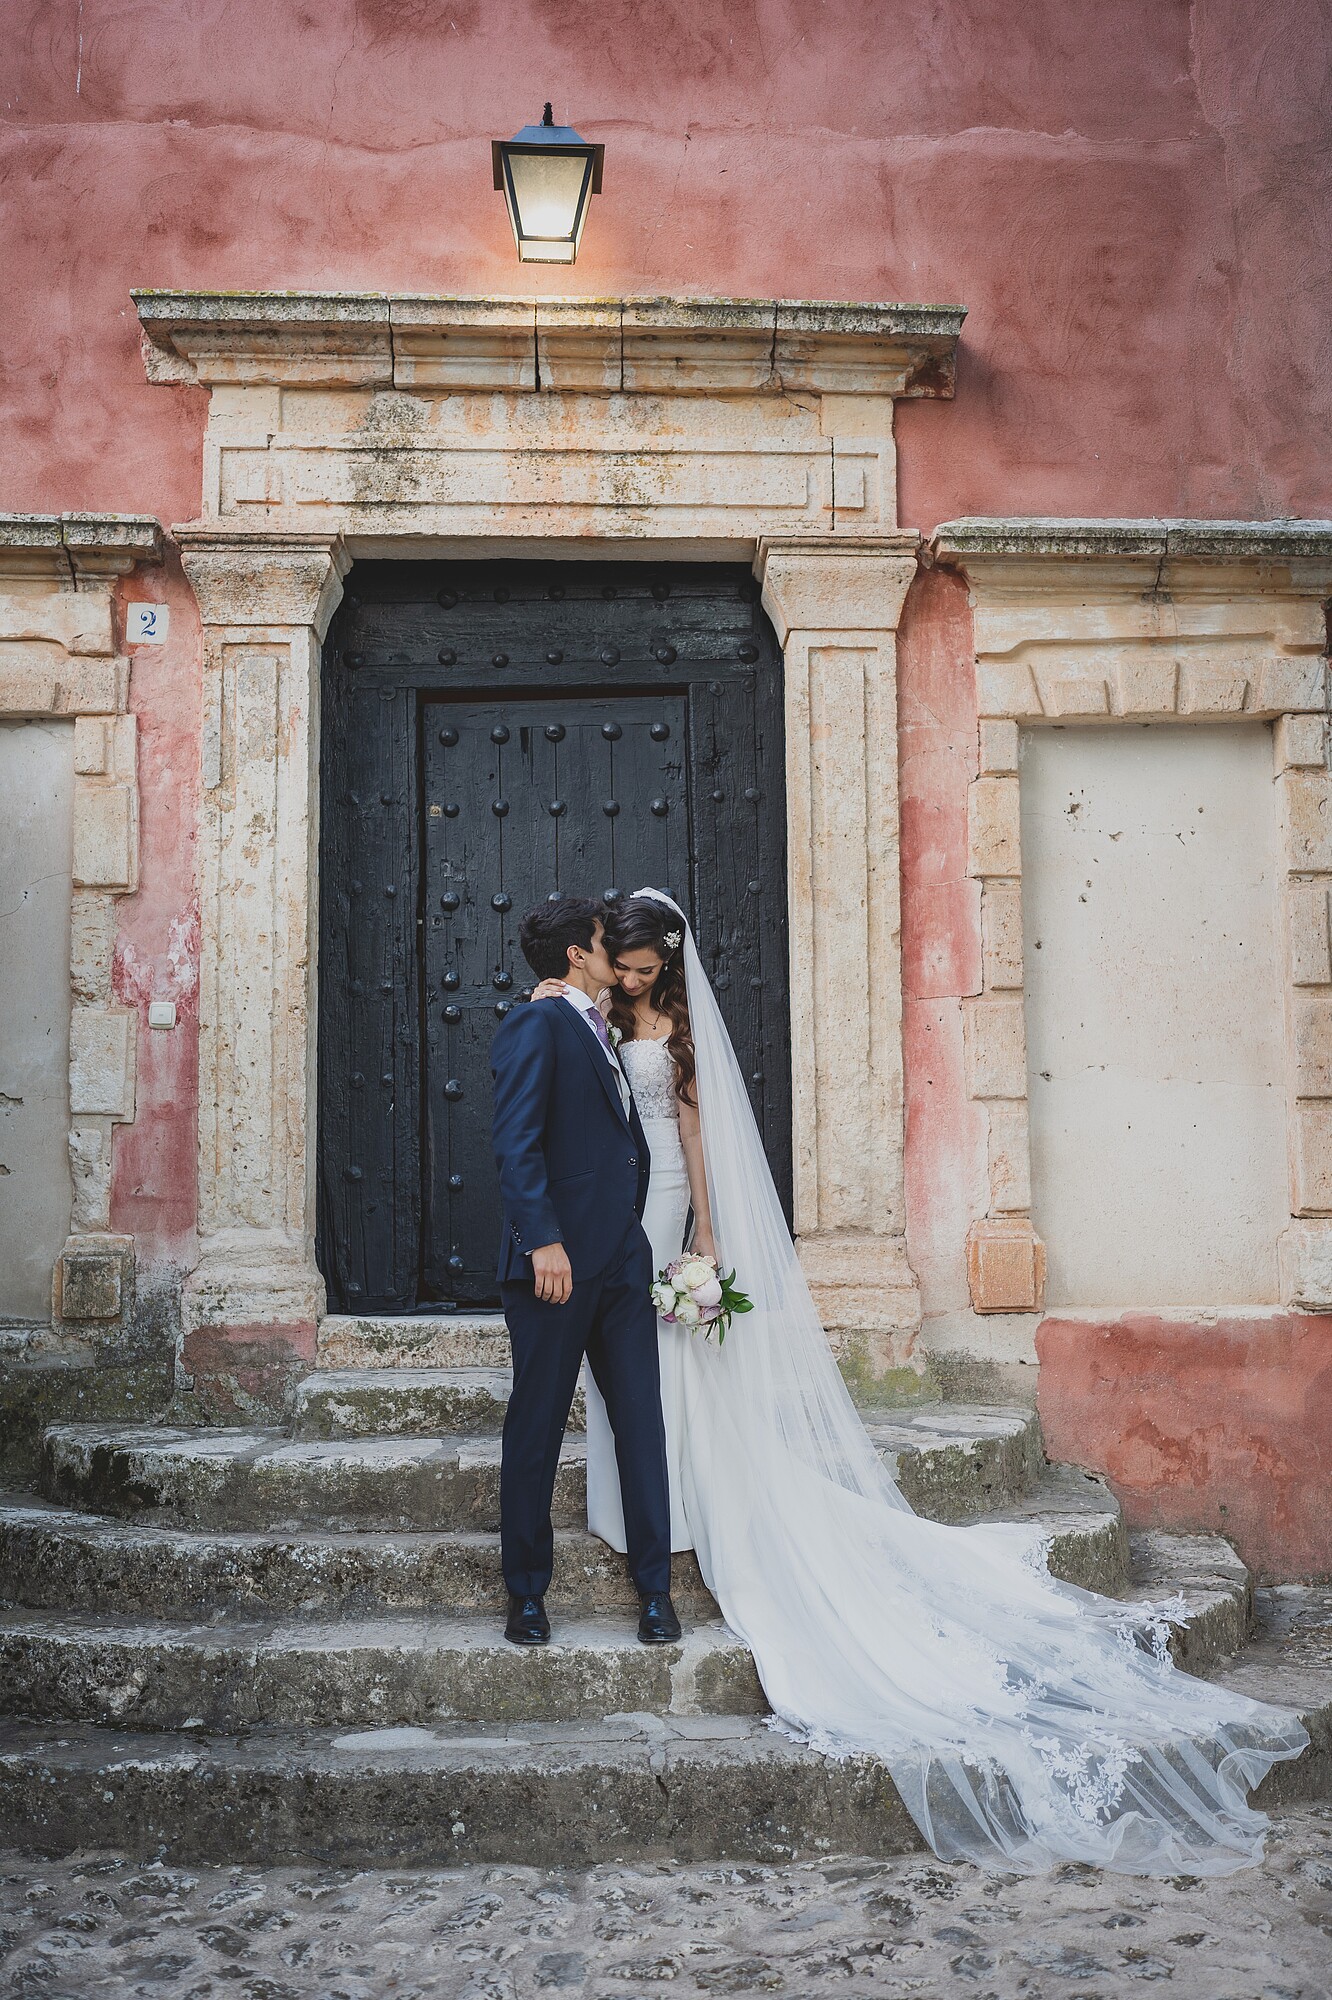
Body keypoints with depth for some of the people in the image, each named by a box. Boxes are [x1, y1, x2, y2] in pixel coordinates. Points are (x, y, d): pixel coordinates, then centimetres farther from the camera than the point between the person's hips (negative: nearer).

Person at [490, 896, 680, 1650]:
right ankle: (528, 1595, 15)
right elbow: (517, 1142, -15)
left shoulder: (603, 1032, 21)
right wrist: (543, 1239, -23)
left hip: (622, 1261, 8)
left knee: (643, 1423, 5)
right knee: (536, 1430, 4)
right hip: (560, 1261, -7)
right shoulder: (539, 1025, -6)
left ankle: (656, 1588, 13)